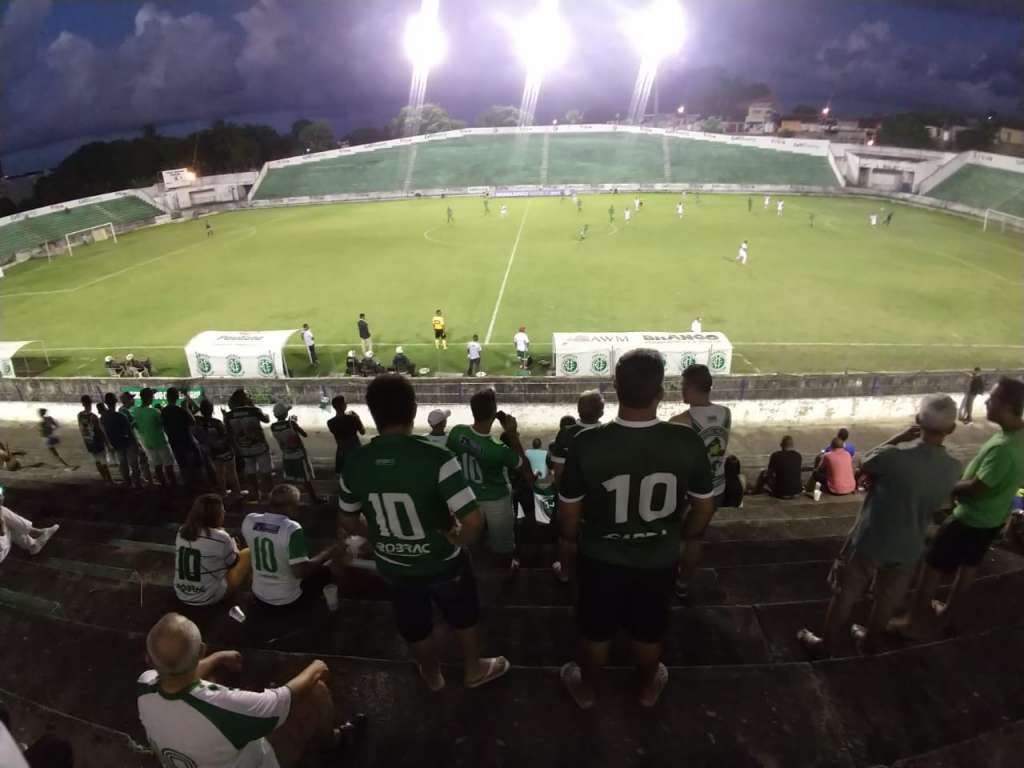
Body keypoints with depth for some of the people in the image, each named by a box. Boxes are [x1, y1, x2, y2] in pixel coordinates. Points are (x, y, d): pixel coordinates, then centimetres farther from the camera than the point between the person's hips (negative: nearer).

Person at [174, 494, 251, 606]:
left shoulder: (181, 532, -4)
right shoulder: (220, 537, -21)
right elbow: (234, 562, -2)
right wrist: (232, 544, 15)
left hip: (181, 595, 7)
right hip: (209, 597, -7)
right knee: (249, 554, 4)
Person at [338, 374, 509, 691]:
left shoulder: (354, 464, -15)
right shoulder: (436, 459, -29)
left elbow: (348, 522, 0)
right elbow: (474, 520, -32)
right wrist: (457, 541, -11)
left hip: (393, 567, 3)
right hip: (442, 564, -3)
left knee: (414, 627, 29)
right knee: (463, 617, 28)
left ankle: (432, 675, 55)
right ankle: (474, 669, 51)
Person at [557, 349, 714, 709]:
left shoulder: (587, 443, -26)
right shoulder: (687, 442, -22)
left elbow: (568, 512, -13)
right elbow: (704, 508, -7)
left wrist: (568, 544, 8)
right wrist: (682, 538, 13)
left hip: (601, 559, -1)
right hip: (659, 560, 1)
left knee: (596, 630, 25)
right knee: (649, 631, 27)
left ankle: (586, 689, 50)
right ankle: (648, 688, 54)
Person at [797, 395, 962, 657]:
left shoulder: (896, 457, -28)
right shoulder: (953, 469, -13)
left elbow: (866, 462, -6)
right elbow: (940, 505, 3)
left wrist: (899, 437, -3)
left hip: (869, 541, -4)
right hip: (908, 547, 4)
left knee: (846, 595, 15)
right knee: (887, 598, 27)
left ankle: (826, 643, 31)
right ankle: (872, 640, 48)